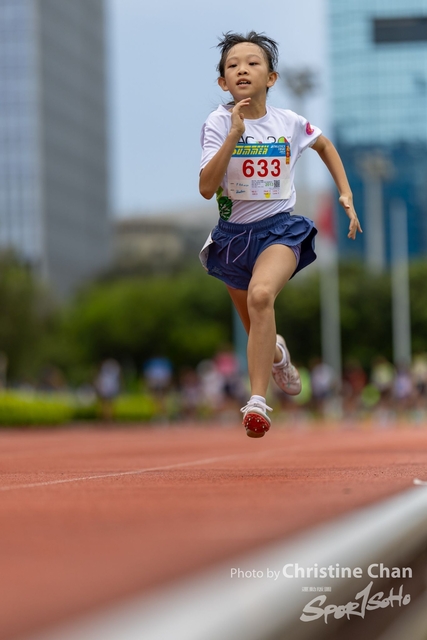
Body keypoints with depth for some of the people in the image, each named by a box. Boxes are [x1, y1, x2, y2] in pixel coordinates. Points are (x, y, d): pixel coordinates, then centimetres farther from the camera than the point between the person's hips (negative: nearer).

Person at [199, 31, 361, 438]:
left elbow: (324, 145, 21)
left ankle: (257, 401, -34)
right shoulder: (218, 123, -9)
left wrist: (346, 193, 13)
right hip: (233, 233, 2)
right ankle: (277, 354, 55)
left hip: (280, 229, -2)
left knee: (261, 295, -33)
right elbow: (206, 189, -21)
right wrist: (234, 135, -28)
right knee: (257, 331, 16)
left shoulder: (289, 123, -3)